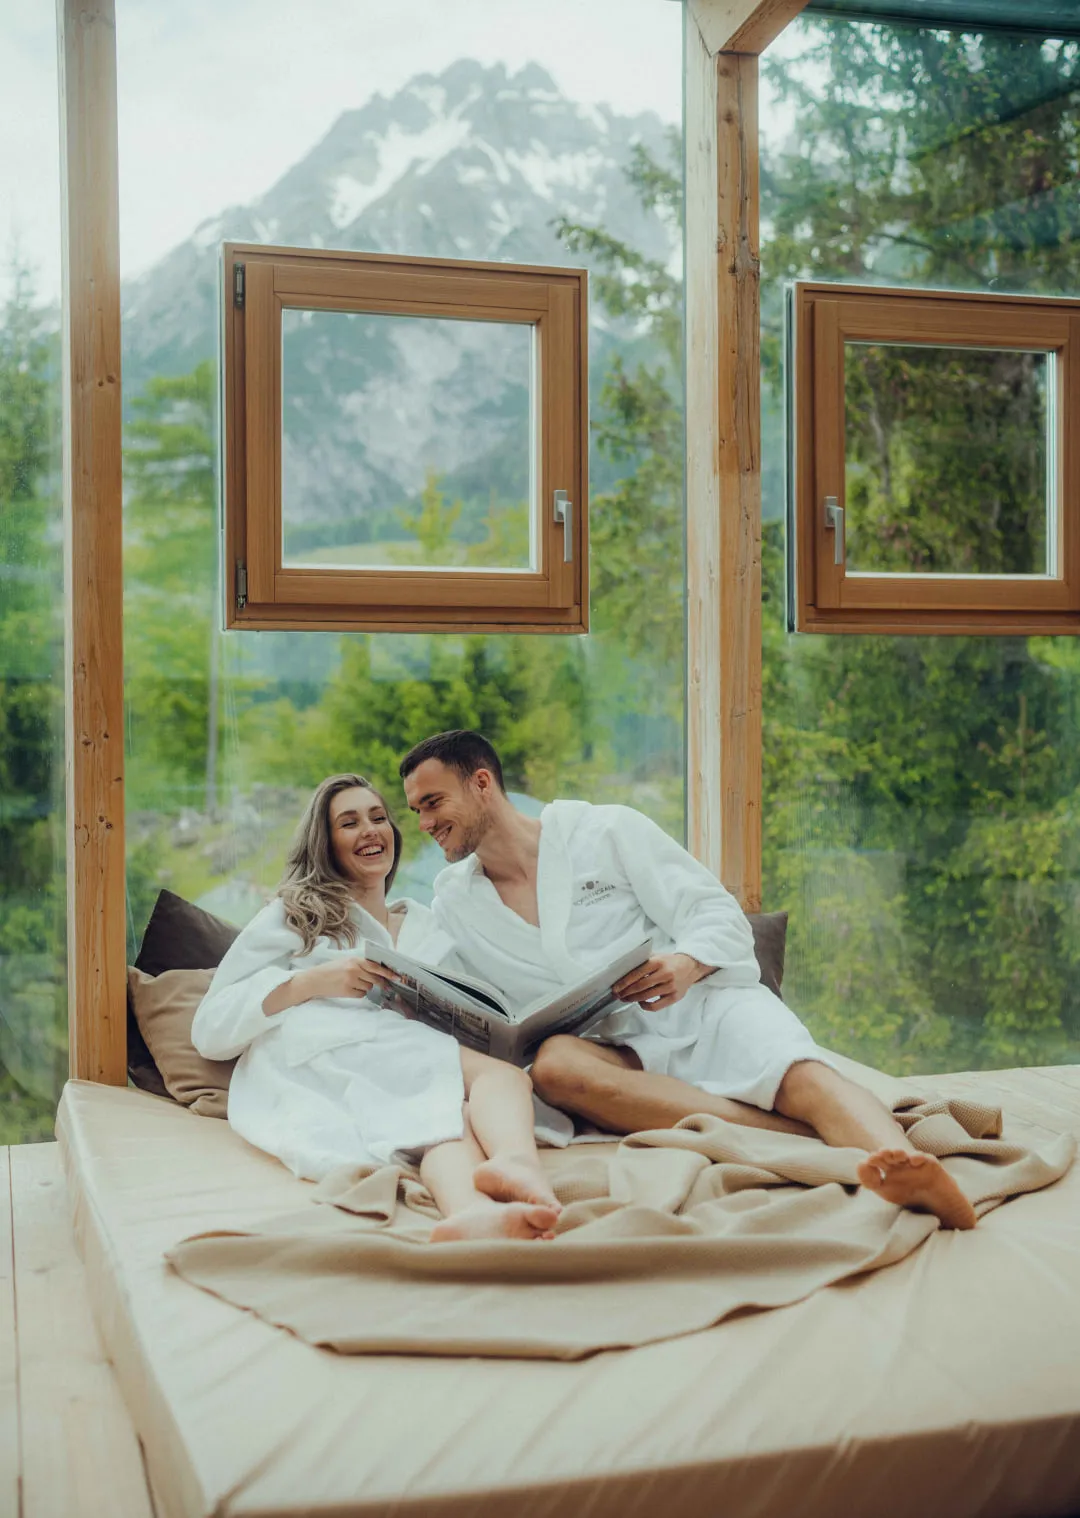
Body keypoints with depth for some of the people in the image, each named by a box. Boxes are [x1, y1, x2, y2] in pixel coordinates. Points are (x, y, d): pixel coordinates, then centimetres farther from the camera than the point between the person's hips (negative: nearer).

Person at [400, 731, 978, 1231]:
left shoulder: (606, 830, 4)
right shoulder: (452, 903, 15)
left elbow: (721, 915, 1)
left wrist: (686, 964, -22)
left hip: (705, 1007, -1)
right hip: (620, 1050, 2)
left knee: (804, 1078, -33)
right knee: (555, 1065, -35)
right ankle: (799, 1134, -42)